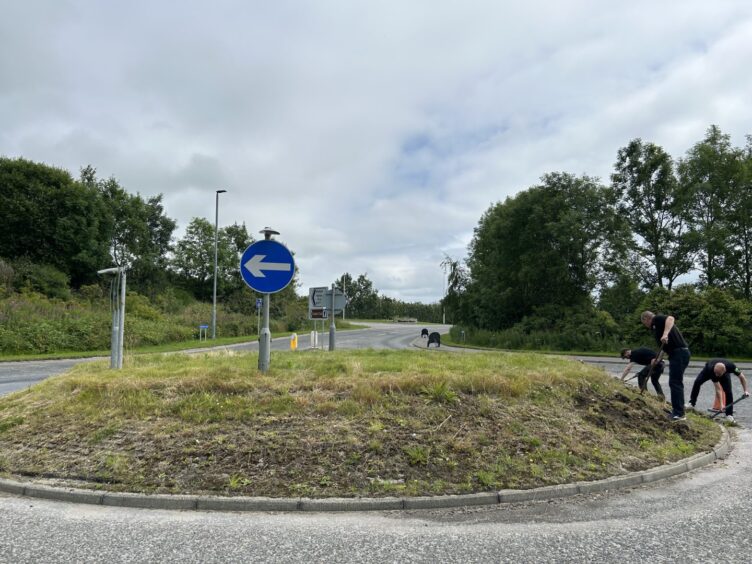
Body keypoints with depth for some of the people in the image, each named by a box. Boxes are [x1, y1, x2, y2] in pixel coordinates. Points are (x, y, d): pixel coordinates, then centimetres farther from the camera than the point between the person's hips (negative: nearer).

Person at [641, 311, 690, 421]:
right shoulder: (656, 326, 24)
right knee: (675, 383, 17)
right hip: (677, 353, 10)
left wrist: (665, 334, -36)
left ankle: (679, 414, -8)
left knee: (675, 383, -9)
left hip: (679, 353, -10)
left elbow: (670, 318, -26)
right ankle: (677, 410, 25)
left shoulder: (657, 319, -3)